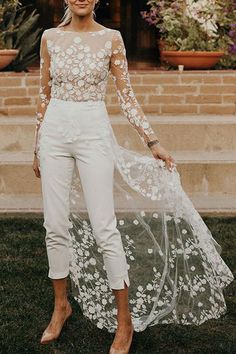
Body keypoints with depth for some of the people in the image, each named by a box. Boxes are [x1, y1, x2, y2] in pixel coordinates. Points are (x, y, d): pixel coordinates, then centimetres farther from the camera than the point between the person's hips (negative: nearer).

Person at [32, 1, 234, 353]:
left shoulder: (111, 38, 0)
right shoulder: (50, 38, 7)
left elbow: (126, 96, 2)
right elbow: (45, 93, 13)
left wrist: (153, 142, -2)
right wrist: (37, 146, 15)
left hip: (94, 133, -3)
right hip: (55, 132, 3)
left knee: (104, 228, -5)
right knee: (56, 225, 6)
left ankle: (125, 323, 6)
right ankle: (61, 305, 26)